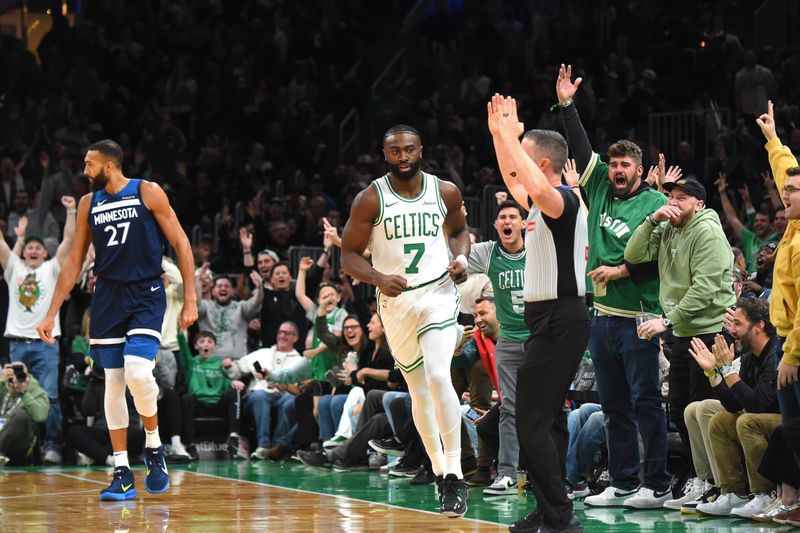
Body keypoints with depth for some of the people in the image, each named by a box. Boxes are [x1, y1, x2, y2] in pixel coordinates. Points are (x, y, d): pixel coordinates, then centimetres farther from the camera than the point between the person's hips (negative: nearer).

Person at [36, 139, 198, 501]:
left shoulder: (147, 193, -4)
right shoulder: (89, 204, 9)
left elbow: (181, 244, -4)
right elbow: (74, 261, 14)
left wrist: (190, 299, -10)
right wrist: (51, 314, 9)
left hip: (145, 295, -5)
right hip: (107, 297, 5)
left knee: (137, 373, -22)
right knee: (113, 383, 3)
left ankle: (154, 446, 4)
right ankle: (122, 474, 8)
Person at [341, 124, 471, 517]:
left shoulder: (445, 192, -2)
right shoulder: (370, 200, -8)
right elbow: (349, 256, -5)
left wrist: (460, 257, -3)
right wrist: (379, 278, -23)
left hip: (437, 293, -1)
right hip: (396, 299, 1)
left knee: (438, 376, -21)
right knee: (418, 389, 11)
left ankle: (455, 474, -18)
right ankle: (439, 470, 28)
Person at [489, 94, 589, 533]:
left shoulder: (563, 200, -15)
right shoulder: (542, 203, 14)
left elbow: (538, 188, -38)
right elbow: (513, 183, 34)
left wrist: (511, 137, -28)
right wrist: (499, 134, 24)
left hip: (558, 321, -11)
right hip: (550, 319, 11)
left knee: (532, 423, -12)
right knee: (548, 419, 14)